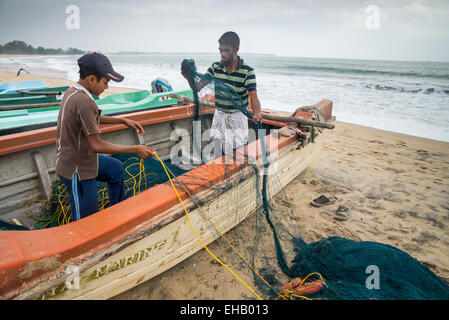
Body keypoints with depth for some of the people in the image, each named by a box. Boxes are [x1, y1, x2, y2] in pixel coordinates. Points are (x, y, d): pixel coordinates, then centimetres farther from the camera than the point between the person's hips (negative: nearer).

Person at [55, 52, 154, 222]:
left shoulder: (73, 92, 3)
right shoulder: (83, 102, -28)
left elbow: (93, 118, 19)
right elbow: (97, 145, -27)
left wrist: (123, 120, 12)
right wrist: (135, 149, -21)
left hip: (81, 157, 10)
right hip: (77, 170, -10)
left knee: (116, 169, 29)